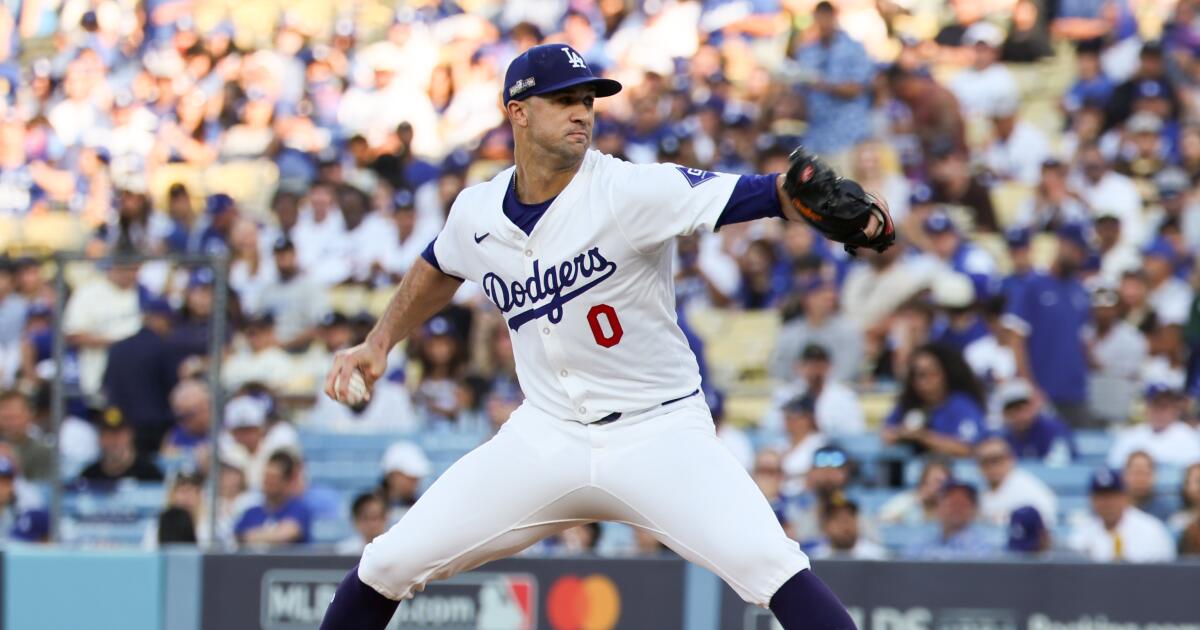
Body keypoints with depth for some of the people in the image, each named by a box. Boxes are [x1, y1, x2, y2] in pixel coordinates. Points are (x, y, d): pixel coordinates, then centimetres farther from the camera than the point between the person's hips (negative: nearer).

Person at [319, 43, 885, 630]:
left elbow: (757, 192, -29)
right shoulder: (477, 212, -2)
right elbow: (439, 269, 24)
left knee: (765, 561, -26)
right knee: (388, 564, 0)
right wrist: (379, 342, 19)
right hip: (545, 437, 4)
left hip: (660, 432, -4)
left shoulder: (632, 191, -17)